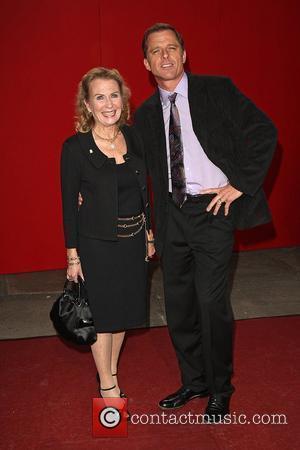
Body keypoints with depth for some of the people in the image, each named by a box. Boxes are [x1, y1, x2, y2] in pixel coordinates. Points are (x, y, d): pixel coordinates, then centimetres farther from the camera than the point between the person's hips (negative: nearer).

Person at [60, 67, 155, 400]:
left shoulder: (133, 137, 1)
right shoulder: (75, 147, -13)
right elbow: (69, 204, -9)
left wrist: (148, 234, 13)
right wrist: (73, 256, -8)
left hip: (132, 240, 5)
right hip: (97, 244, -5)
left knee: (124, 310, 16)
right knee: (103, 313, 8)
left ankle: (111, 370, 37)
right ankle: (107, 386, 26)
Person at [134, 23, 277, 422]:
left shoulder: (217, 90, -2)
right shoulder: (146, 114, 10)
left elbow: (264, 132, -7)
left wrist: (240, 185, -11)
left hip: (213, 210, -5)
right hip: (172, 214, 5)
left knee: (212, 303, -3)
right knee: (178, 304, 11)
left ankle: (220, 389, 19)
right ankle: (193, 381, 32)